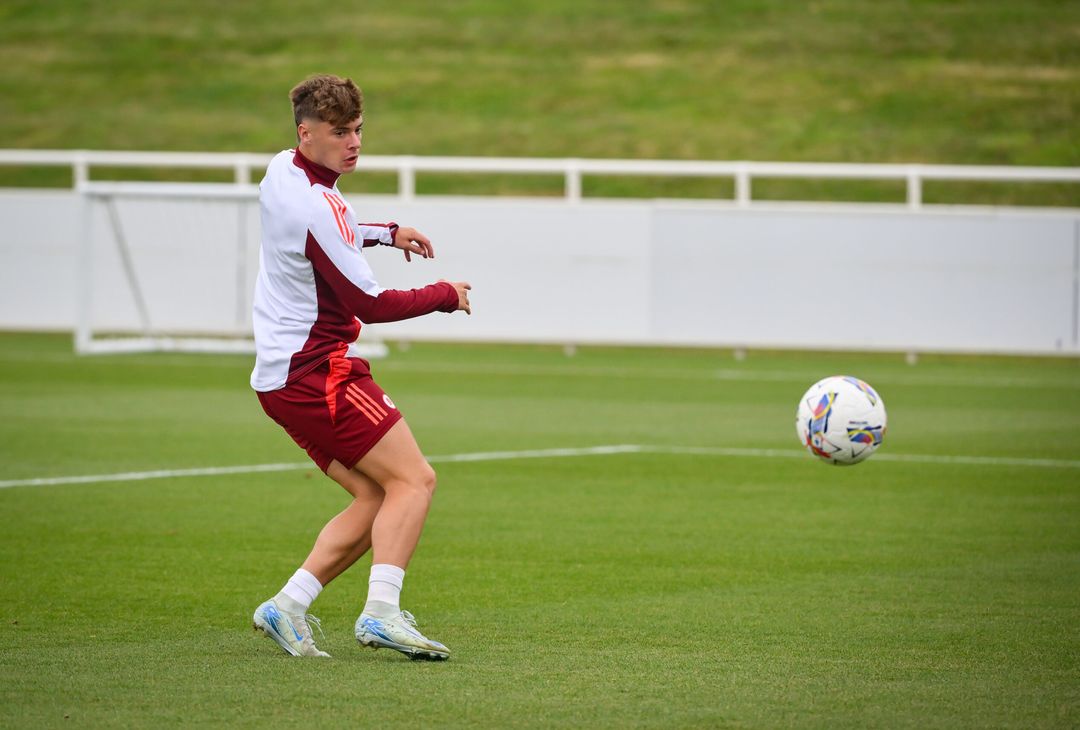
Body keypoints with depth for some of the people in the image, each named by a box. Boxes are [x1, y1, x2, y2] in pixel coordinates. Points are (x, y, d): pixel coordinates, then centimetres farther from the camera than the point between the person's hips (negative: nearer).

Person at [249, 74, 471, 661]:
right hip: (318, 372, -10)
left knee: (377, 497, 9)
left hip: (281, 375, 10)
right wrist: (445, 296, -2)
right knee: (413, 479, -12)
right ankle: (380, 613, -24)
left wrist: (386, 233, 29)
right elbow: (369, 304, -16)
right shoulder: (316, 209, -20)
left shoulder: (281, 172, 11)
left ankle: (288, 606, 2)